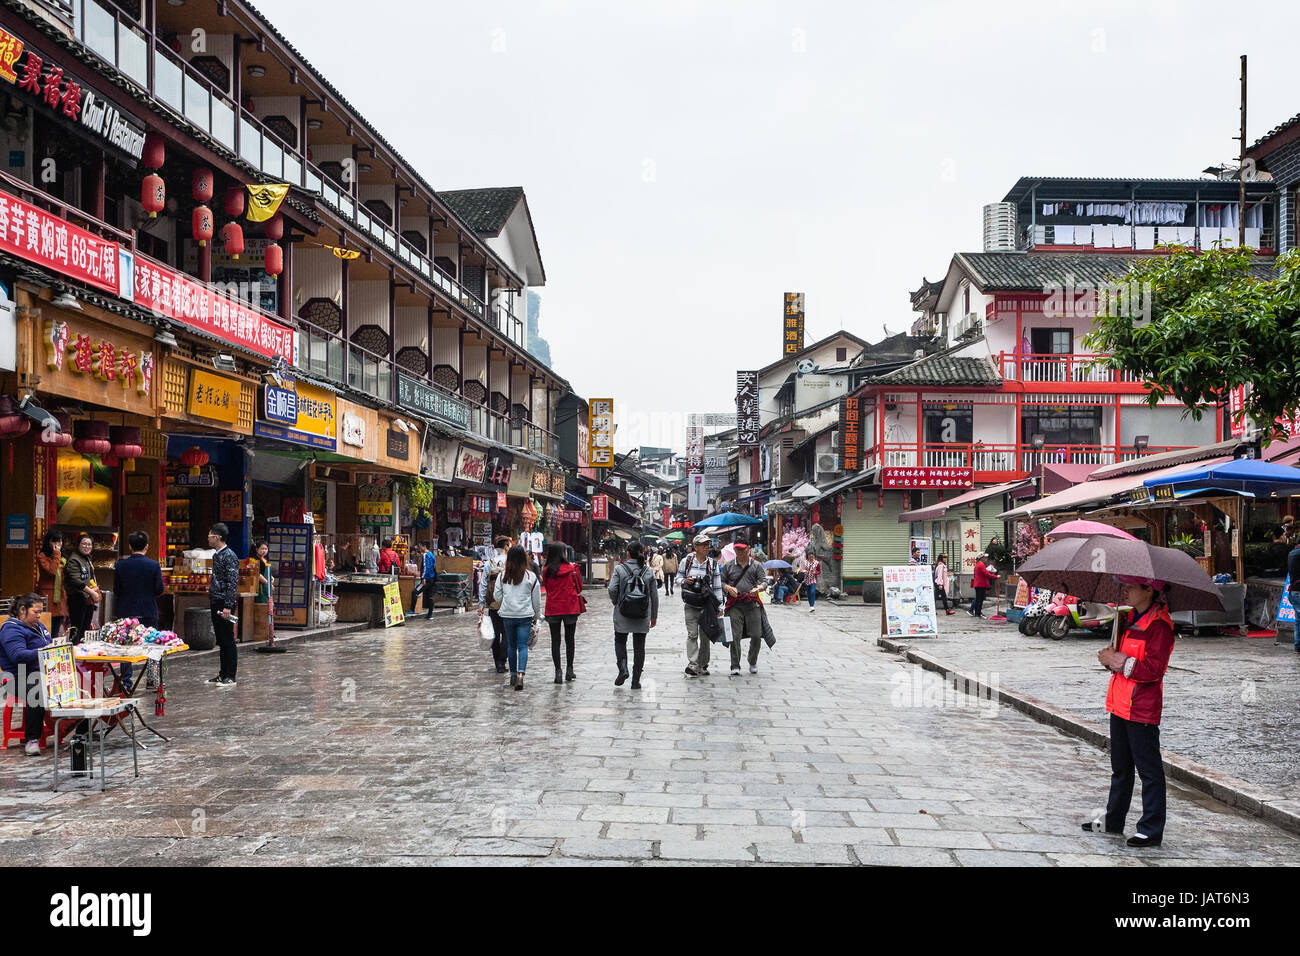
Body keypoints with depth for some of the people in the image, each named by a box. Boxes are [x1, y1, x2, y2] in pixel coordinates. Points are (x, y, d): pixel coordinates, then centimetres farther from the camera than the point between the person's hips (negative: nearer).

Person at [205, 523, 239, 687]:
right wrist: (211, 599, 20)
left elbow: (233, 583, -19)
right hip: (215, 604, 9)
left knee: (228, 641, -4)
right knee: (221, 641, 13)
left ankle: (230, 677, 0)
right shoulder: (216, 555, 16)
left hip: (224, 604, -9)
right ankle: (223, 674, 19)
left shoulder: (229, 556, -14)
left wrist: (228, 606, -22)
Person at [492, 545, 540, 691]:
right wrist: (536, 616, 15)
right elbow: (536, 600, 2)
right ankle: (520, 674, -18)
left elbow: (497, 597, 3)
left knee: (511, 645, 15)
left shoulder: (502, 575, -3)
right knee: (523, 646, -2)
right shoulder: (531, 577, -5)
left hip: (507, 615, 2)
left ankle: (513, 675, 22)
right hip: (525, 615, -2)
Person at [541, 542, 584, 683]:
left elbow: (546, 588, 8)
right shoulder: (572, 568, -8)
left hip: (553, 609, 0)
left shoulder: (547, 571, -4)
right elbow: (579, 587, 2)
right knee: (569, 639, 13)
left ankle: (558, 672, -2)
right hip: (570, 608, 0)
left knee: (555, 640, 5)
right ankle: (569, 670, 18)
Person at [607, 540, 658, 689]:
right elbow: (654, 596, 3)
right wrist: (654, 616, 12)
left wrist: (615, 602, 6)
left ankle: (623, 668, -5)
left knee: (620, 641, 18)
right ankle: (636, 681, 10)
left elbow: (612, 589, -15)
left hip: (622, 615, -2)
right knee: (639, 646, 9)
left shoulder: (620, 569, -7)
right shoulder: (649, 572, 0)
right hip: (642, 616, 2)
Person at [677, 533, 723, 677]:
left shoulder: (713, 564, 5)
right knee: (692, 634, -8)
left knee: (705, 635, 6)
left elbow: (717, 586, 6)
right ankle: (692, 664, -13)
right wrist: (685, 581, -13)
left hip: (707, 604, 2)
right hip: (690, 605, -2)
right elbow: (679, 577, 11)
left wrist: (719, 606, 2)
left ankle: (703, 665, 16)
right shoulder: (686, 561, 2)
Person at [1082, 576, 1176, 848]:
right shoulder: (1130, 618, 12)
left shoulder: (1160, 625, -16)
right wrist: (1110, 656, -1)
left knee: (1149, 770, -1)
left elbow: (1153, 669, -23)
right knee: (1120, 767, 19)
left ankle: (1152, 830, 6)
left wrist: (1118, 661, -18)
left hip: (1142, 708, -9)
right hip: (1120, 704, 9)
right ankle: (1113, 820, 30)